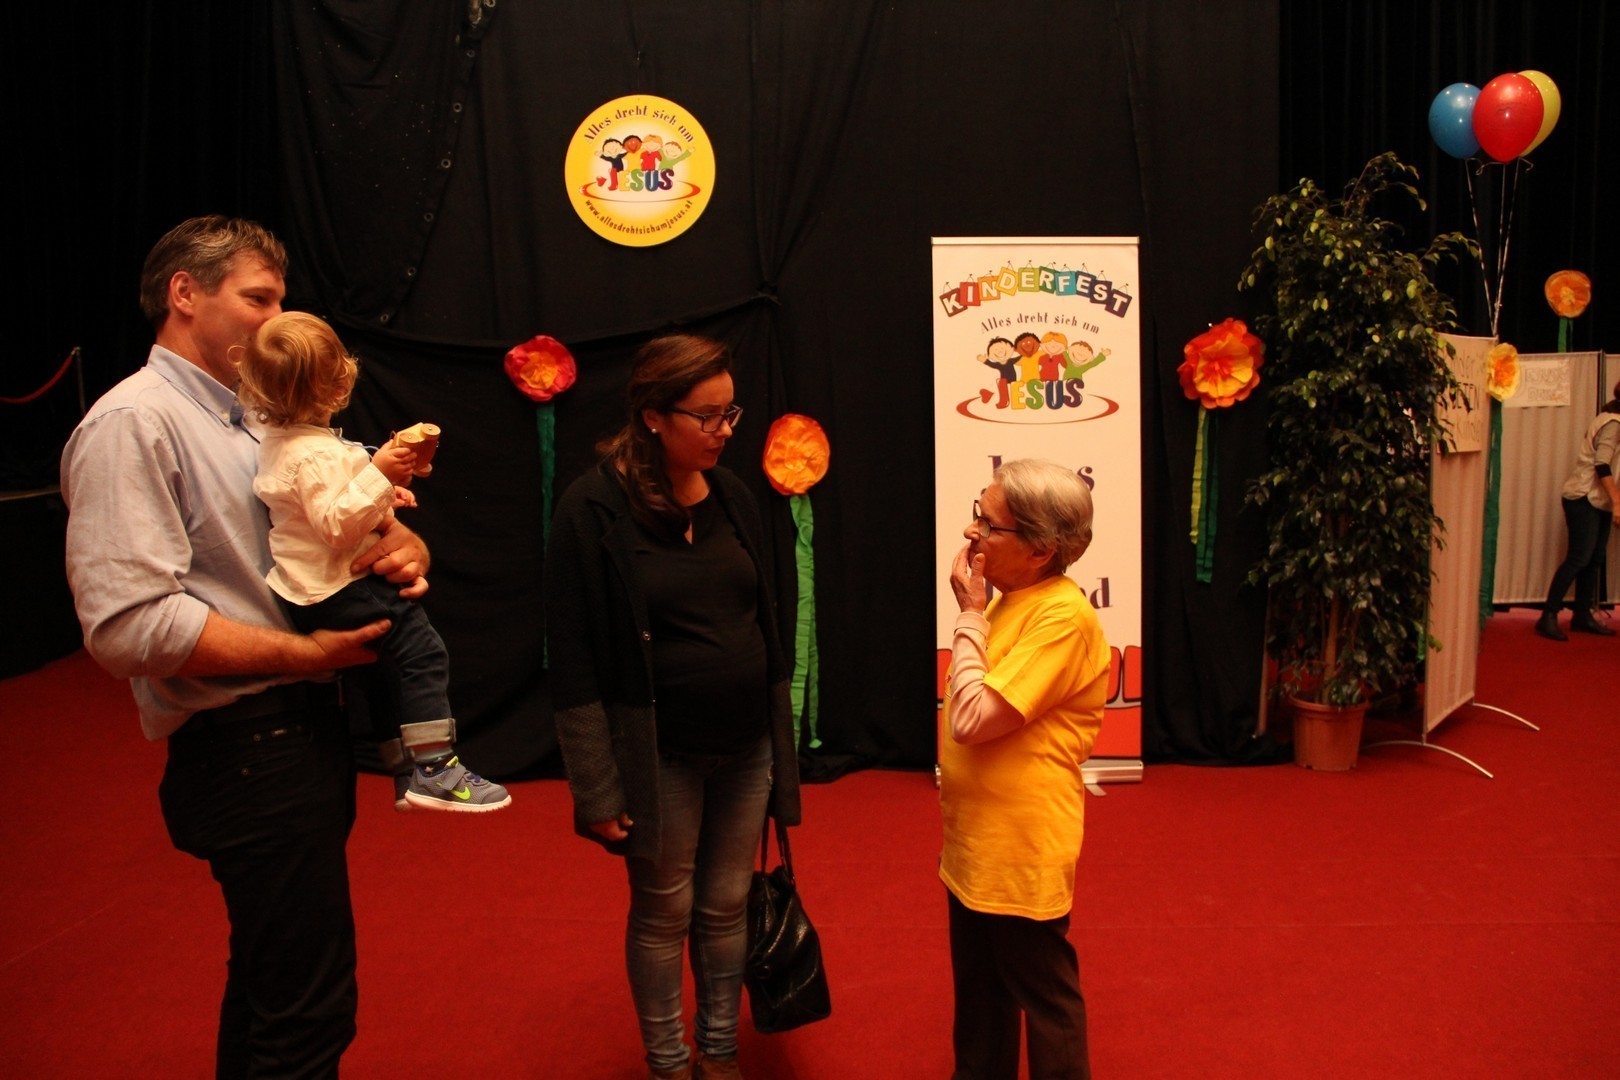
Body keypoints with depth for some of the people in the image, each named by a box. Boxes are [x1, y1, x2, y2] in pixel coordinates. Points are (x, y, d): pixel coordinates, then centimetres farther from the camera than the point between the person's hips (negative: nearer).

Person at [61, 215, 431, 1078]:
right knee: (308, 1010, -4)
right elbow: (129, 625, -24)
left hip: (303, 730, 9)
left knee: (272, 984, 22)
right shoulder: (134, 422, -13)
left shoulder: (256, 419, 16)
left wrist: (399, 546, -3)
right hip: (249, 748, -9)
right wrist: (307, 653, -19)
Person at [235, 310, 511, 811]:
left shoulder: (276, 439, 11)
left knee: (384, 672, 16)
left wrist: (381, 492, 13)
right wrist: (377, 476, -31)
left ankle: (406, 776, 22)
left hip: (314, 589, 11)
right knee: (421, 652, -11)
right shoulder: (315, 454, -22)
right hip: (339, 587, -11)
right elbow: (337, 523, -28)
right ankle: (434, 769, -13)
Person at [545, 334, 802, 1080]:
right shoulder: (595, 510, -13)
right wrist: (598, 791, -13)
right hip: (660, 756, -4)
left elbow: (764, 625, 10)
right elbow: (576, 663, -13)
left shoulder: (731, 497, 3)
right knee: (664, 913, 11)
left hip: (747, 748, 5)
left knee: (726, 907, 15)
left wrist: (781, 745, 11)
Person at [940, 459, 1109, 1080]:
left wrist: (969, 614, -18)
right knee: (978, 990, 24)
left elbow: (972, 719, -26)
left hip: (1022, 849, -9)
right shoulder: (1013, 599, 5)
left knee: (1043, 999, 11)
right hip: (975, 842, 9)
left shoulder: (1062, 616, -23)